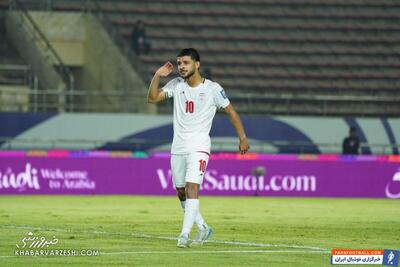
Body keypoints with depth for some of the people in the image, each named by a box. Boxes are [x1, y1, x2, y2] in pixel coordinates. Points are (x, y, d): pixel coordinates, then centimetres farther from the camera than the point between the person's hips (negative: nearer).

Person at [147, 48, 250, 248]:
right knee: (181, 192, 10)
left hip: (199, 147, -5)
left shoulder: (212, 89, -5)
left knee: (192, 187, -19)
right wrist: (157, 76, -12)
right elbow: (152, 98, 0)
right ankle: (203, 228, 27)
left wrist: (242, 138, 2)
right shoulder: (176, 85, 6)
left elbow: (230, 111, 3)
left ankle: (184, 234, -23)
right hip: (178, 147, 5)